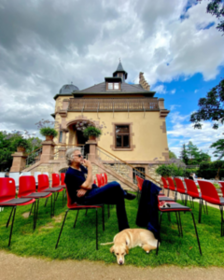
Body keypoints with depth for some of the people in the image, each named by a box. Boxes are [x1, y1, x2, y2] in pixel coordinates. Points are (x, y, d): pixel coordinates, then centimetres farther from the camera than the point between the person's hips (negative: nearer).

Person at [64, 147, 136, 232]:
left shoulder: (81, 167, 8)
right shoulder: (70, 174, -16)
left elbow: (90, 184, 7)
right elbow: (87, 186, -22)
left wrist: (85, 189, -16)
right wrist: (89, 168, -19)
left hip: (93, 193, 8)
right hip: (85, 198, -8)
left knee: (119, 197, -3)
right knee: (115, 185, -25)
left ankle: (124, 228, 9)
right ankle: (124, 193, 6)